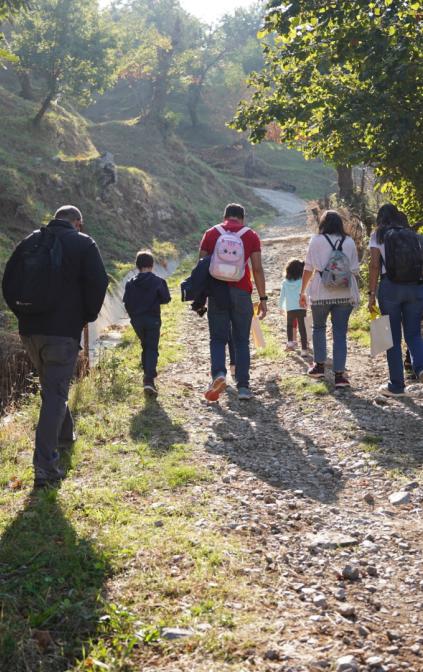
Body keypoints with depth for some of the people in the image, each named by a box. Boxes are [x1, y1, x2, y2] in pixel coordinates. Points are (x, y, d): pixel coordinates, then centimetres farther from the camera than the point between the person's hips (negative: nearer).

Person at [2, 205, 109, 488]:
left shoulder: (30, 241, 10)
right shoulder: (84, 244, -2)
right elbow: (98, 283, -9)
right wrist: (87, 317, 6)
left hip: (30, 329, 5)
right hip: (64, 330, -5)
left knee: (52, 386, 25)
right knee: (55, 393, -6)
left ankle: (64, 434, 42)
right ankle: (45, 465, -14)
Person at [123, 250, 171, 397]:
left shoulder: (131, 283, -2)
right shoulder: (158, 281, -9)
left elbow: (127, 302, -1)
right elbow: (166, 298, -7)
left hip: (137, 320, 3)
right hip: (153, 319, -3)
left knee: (145, 346, 21)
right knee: (152, 349, -1)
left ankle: (148, 376, 26)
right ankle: (149, 380, -17)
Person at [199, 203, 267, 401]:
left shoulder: (211, 233, 9)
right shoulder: (251, 235, 7)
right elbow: (257, 269, 0)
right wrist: (263, 298, 4)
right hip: (241, 292, 0)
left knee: (218, 339, 7)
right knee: (242, 341, 7)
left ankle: (218, 373, -17)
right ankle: (243, 386, 3)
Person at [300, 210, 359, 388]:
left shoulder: (316, 240, 1)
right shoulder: (349, 242, 6)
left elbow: (308, 268, 2)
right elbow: (355, 269, 6)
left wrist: (302, 291, 10)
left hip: (321, 293, -1)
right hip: (345, 294, 1)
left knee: (319, 327, 20)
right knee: (340, 332, 3)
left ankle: (319, 366, 20)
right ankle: (339, 374, -2)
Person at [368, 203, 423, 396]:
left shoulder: (378, 236, 5)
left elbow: (375, 266, -4)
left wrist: (372, 293, -3)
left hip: (390, 287, -2)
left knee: (393, 337, 4)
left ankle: (396, 386, 7)